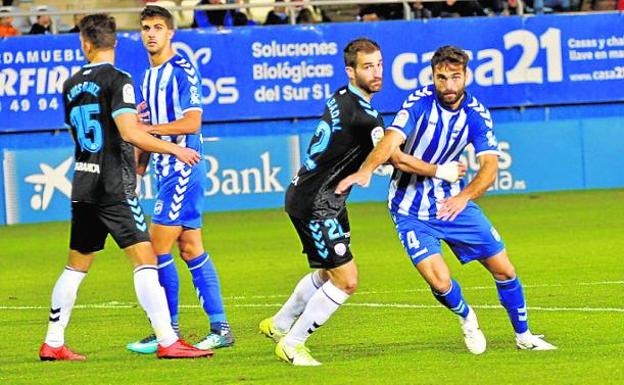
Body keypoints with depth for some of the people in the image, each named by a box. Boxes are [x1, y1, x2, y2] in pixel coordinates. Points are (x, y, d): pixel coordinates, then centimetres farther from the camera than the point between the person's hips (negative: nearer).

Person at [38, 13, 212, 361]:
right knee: (145, 258, -9)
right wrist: (175, 149, -12)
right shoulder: (117, 80, -10)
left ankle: (53, 344, 18)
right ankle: (167, 342, -16)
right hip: (115, 188, -7)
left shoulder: (72, 85, 12)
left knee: (76, 266, 15)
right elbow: (129, 133, -21)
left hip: (83, 186, 7)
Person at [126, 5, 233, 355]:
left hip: (183, 168, -9)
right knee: (191, 248, 8)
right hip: (166, 170, 9)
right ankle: (220, 328, 10)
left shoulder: (182, 71, -11)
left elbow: (192, 123, -18)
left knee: (158, 248, -10)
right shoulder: (148, 78, 17)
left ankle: (168, 332, -4)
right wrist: (138, 167, 17)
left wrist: (145, 128, -18)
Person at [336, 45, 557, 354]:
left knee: (503, 270, 4)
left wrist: (464, 196, -41)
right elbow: (392, 140, -34)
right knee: (440, 282, -16)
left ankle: (523, 335, 29)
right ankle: (466, 318, 18)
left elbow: (490, 165, -22)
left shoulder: (477, 115, -10)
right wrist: (366, 169, -53)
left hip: (453, 200, 3)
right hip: (411, 209, -3)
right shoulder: (420, 102, -19)